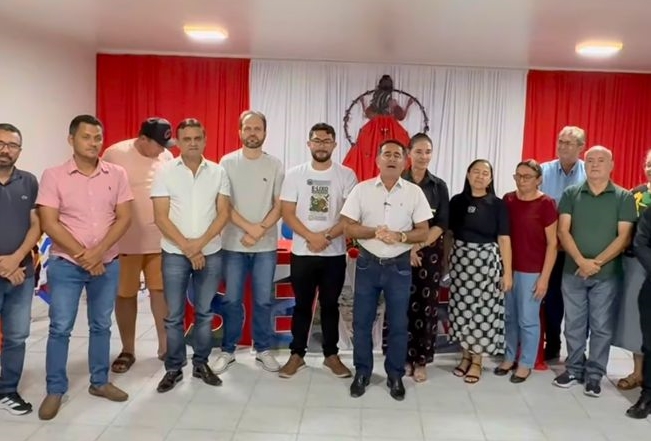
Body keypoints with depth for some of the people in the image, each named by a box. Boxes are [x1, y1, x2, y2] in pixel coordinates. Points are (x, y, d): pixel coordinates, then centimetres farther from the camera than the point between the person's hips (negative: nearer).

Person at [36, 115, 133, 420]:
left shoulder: (117, 174, 0)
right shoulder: (53, 176, -6)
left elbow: (123, 218, -4)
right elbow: (49, 223, -10)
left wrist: (98, 252, -15)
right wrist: (82, 256, -14)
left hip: (106, 263, 2)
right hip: (65, 264, -2)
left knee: (101, 325, 12)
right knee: (60, 328, 3)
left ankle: (99, 382, 27)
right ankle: (55, 390, 17)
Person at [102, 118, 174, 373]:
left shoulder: (166, 156, 4)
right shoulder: (114, 154, -9)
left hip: (160, 237, 3)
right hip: (125, 239, -3)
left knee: (161, 290, 9)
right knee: (126, 294, 8)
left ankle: (165, 345, 21)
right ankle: (127, 351, 21)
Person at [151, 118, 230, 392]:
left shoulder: (218, 172, 3)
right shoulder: (165, 172, -2)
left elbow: (223, 213, -2)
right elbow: (160, 217, -7)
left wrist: (200, 243, -14)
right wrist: (187, 247, -13)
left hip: (210, 253, 2)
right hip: (175, 254, -1)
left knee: (204, 313, 11)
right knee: (174, 316, 5)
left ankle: (201, 364, 24)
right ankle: (174, 368, 19)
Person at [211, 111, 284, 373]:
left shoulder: (275, 165, 3)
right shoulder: (227, 162, 0)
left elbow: (279, 206, 0)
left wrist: (259, 231, -12)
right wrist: (249, 227, -15)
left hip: (266, 246, 1)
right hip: (233, 244, -1)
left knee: (263, 301, 8)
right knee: (231, 300, 7)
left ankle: (263, 350, 22)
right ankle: (228, 350, 21)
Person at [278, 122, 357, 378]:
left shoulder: (346, 175, -1)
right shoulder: (295, 174, 1)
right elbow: (287, 213, -4)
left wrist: (327, 237, -16)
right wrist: (311, 237, -16)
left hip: (335, 253, 0)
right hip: (302, 252, 0)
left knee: (330, 305, 11)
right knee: (302, 305, 9)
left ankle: (331, 355, 24)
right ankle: (297, 355, 21)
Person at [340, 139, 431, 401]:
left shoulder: (415, 192, -1)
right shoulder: (362, 189, -2)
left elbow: (423, 232, -1)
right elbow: (348, 228, -4)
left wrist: (400, 236, -19)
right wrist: (374, 232, -19)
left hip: (399, 266, 0)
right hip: (367, 264, 0)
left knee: (398, 324, 8)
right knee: (362, 322, 8)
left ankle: (395, 375, 24)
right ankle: (362, 372, 24)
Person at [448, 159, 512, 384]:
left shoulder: (498, 205, -1)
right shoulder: (457, 201, 4)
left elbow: (504, 240, -3)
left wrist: (508, 272, -6)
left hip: (486, 260, -2)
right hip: (460, 258, 2)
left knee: (483, 310, 1)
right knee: (461, 308, 7)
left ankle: (476, 362, 15)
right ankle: (465, 356, 24)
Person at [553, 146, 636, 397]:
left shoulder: (624, 198, 0)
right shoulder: (571, 194, 3)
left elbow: (624, 237, -6)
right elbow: (563, 231, -3)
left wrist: (597, 263, -14)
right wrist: (581, 261, -15)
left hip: (607, 274, -1)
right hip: (573, 271, 1)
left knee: (601, 327, 6)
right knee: (574, 325, 10)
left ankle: (594, 375, 18)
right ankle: (574, 369, 23)